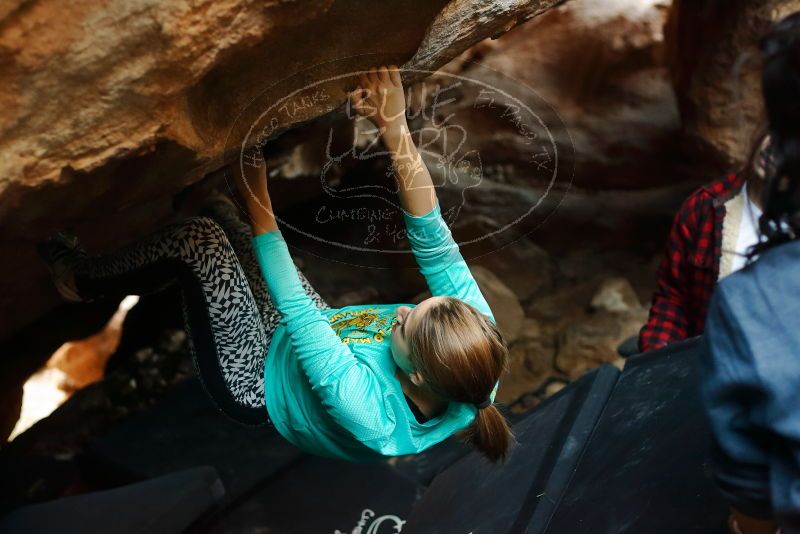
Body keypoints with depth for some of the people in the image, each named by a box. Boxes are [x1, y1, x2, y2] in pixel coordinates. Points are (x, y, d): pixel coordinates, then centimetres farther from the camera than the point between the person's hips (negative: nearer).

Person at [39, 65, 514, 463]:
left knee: (197, 239, -19)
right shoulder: (476, 340, -30)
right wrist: (397, 129, -37)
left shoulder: (369, 417, -43)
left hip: (255, 386, -6)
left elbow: (295, 310, -36)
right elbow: (438, 247, -29)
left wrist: (257, 199, -27)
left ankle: (83, 279, 13)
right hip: (325, 331, 6)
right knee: (216, 214, 6)